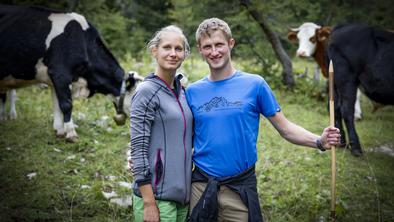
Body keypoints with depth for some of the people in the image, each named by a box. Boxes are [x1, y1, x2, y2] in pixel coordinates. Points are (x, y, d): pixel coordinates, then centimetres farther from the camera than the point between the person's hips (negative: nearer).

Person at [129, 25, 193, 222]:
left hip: (182, 195, 7)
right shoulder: (147, 92, -9)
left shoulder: (181, 91, 11)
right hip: (157, 196, -6)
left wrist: (187, 190, 11)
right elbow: (138, 149, -13)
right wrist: (148, 202, -17)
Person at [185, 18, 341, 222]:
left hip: (240, 188, -2)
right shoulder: (193, 91, 5)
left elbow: (285, 128, -2)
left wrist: (319, 141, -18)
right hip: (201, 187, 2)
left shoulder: (255, 84, -2)